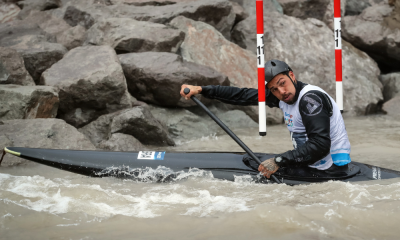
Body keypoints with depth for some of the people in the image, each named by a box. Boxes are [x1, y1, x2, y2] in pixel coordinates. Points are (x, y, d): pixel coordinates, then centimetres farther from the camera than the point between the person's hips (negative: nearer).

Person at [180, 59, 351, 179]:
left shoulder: (311, 98, -23)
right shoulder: (281, 96, 4)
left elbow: (320, 145, -30)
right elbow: (242, 96, 10)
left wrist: (279, 161, -29)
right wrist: (200, 90, 7)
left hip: (329, 170, -9)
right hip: (309, 164, 9)